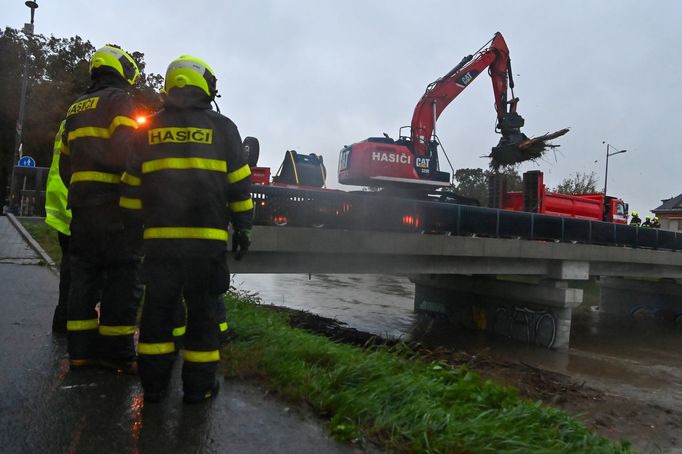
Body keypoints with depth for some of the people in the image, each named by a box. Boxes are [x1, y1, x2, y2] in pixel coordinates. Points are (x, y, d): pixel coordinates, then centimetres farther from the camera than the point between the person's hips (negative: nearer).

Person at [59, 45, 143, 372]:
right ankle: (117, 351, -2)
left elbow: (66, 164, 22)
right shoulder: (121, 100, -3)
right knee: (121, 278, -4)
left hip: (81, 205, 8)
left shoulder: (76, 109, 23)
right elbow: (125, 150, -19)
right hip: (114, 203, -8)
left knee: (84, 275, 10)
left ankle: (81, 349, 15)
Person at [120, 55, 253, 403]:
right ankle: (198, 385, 11)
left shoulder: (149, 129, 11)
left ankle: (153, 382, 18)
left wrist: (133, 225, 19)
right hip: (207, 236, -2)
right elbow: (239, 185, 2)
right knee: (204, 310, 5)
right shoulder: (221, 128, 4)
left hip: (160, 236, 3)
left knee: (158, 307, 11)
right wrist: (243, 227, 8)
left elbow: (132, 185, 12)